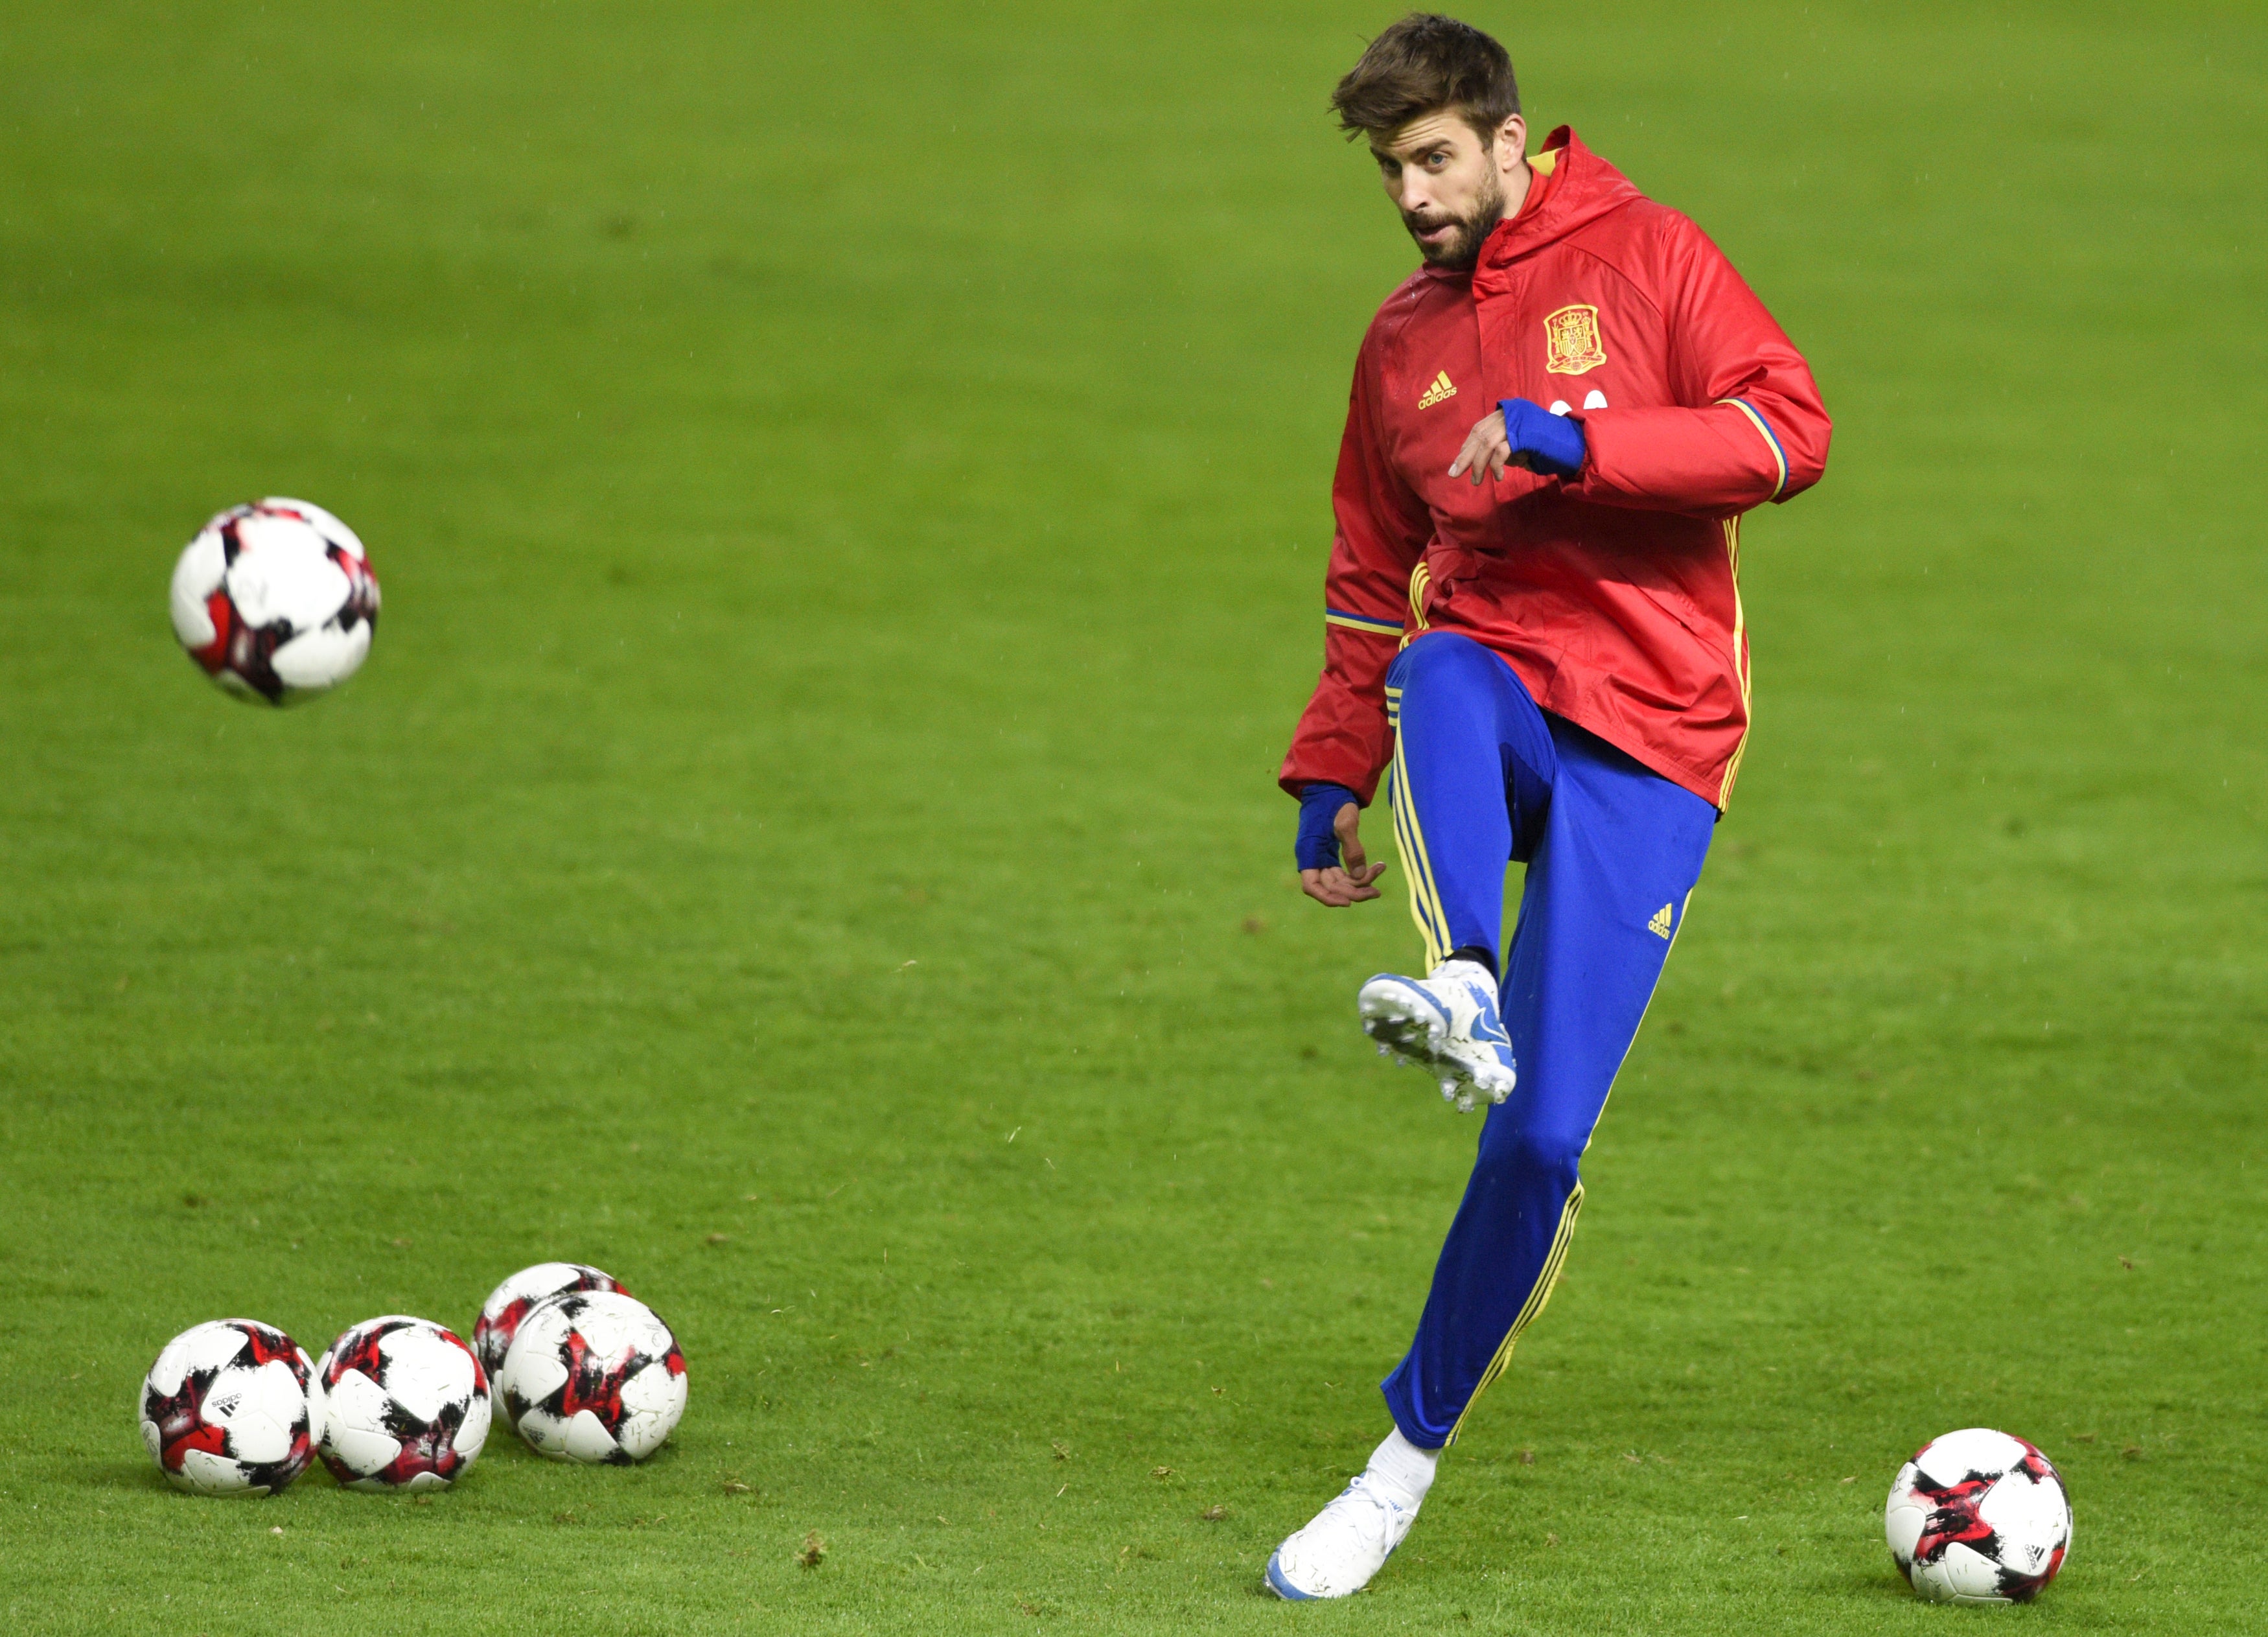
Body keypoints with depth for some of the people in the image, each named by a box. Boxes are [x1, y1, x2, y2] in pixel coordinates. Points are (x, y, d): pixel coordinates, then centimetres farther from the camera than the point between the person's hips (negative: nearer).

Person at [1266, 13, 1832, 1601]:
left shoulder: (1643, 255, 2)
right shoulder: (1404, 341, 17)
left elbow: (1792, 429, -10)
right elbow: (1374, 586, 25)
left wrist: (1573, 442, -18)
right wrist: (1332, 782, 18)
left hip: (1648, 733, -4)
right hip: (1492, 684, 4)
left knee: (1544, 1135, -12)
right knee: (1436, 680, -38)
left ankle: (1413, 1452, 3)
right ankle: (1466, 996, -60)